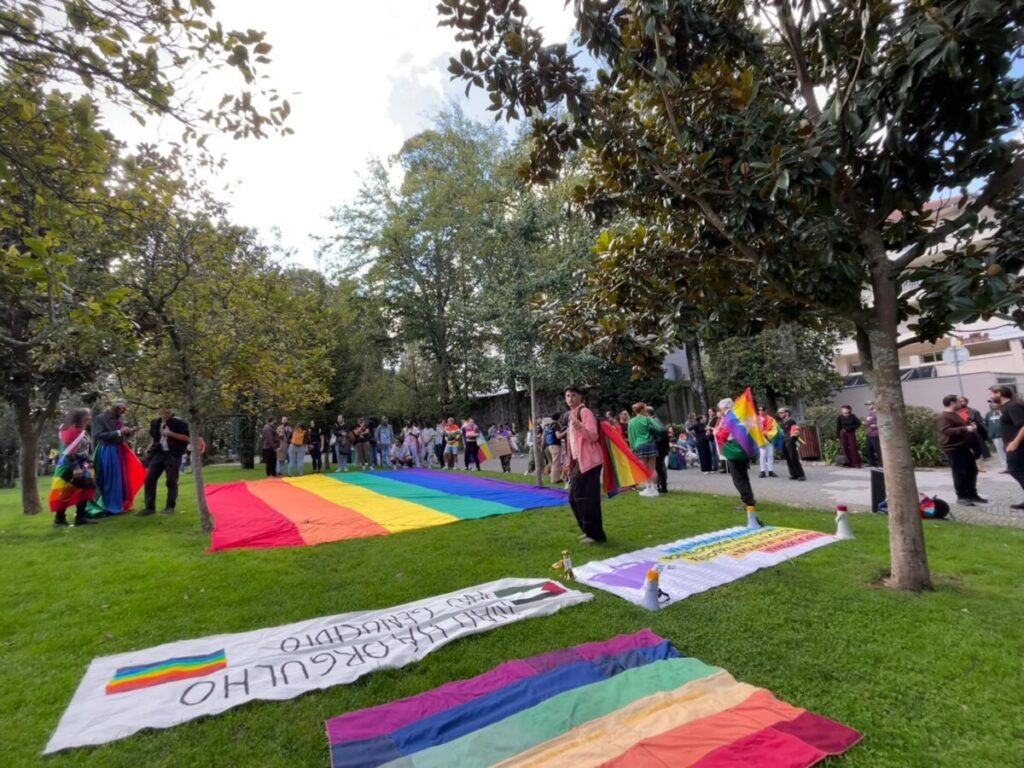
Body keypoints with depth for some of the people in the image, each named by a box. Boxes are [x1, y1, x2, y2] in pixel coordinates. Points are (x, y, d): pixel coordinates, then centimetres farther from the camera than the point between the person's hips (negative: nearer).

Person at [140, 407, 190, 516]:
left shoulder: (178, 422, -7)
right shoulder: (155, 422, 12)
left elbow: (187, 438, -13)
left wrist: (170, 433, -18)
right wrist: (153, 446, 11)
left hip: (173, 455, -6)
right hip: (158, 454, 6)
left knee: (171, 481, 0)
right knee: (149, 479, 1)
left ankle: (170, 507, 10)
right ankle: (149, 507, 9)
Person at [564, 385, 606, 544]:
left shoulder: (585, 412, -9)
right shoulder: (572, 415, 19)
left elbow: (593, 436, -20)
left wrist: (580, 427, -37)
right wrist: (570, 462, 24)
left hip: (589, 461, -10)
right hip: (578, 461, 10)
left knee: (587, 498, -8)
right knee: (574, 497, 13)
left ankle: (596, 534, 1)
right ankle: (587, 530, 24)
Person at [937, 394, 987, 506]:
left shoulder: (955, 415, 20)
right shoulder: (943, 417, -16)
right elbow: (946, 431, -29)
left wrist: (970, 426, 16)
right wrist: (965, 429, -30)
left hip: (964, 447, 11)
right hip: (953, 449, -11)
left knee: (972, 471, 14)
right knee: (960, 473, -7)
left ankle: (972, 494, 25)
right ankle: (961, 497, 1)